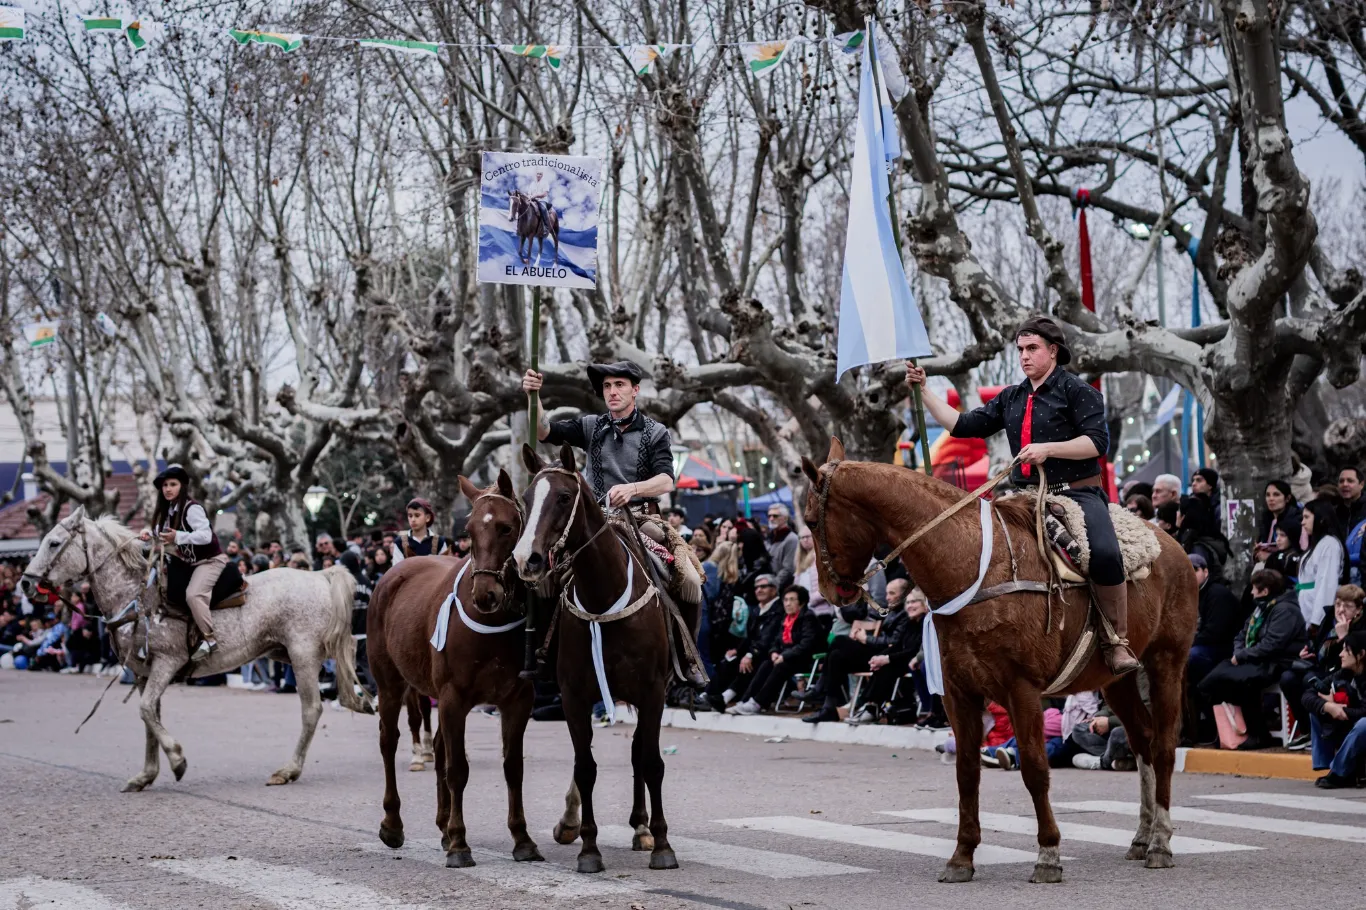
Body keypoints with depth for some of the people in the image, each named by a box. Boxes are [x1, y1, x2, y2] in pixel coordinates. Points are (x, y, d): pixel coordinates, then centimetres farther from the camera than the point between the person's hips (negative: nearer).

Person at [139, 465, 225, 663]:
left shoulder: (192, 509, -19)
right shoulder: (168, 511, 7)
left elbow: (205, 535, -28)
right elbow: (161, 532, 18)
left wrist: (177, 537, -37)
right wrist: (149, 533, -5)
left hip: (210, 560, -10)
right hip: (189, 561, 10)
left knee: (193, 594, -29)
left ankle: (209, 639, -23)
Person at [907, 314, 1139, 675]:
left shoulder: (1076, 391, 1)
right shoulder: (1011, 399, 18)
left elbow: (1098, 441, -10)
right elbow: (962, 426, 14)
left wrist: (1048, 449, -21)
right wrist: (923, 389, 9)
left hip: (1077, 493, -6)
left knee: (1104, 554, -32)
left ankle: (1117, 642, -20)